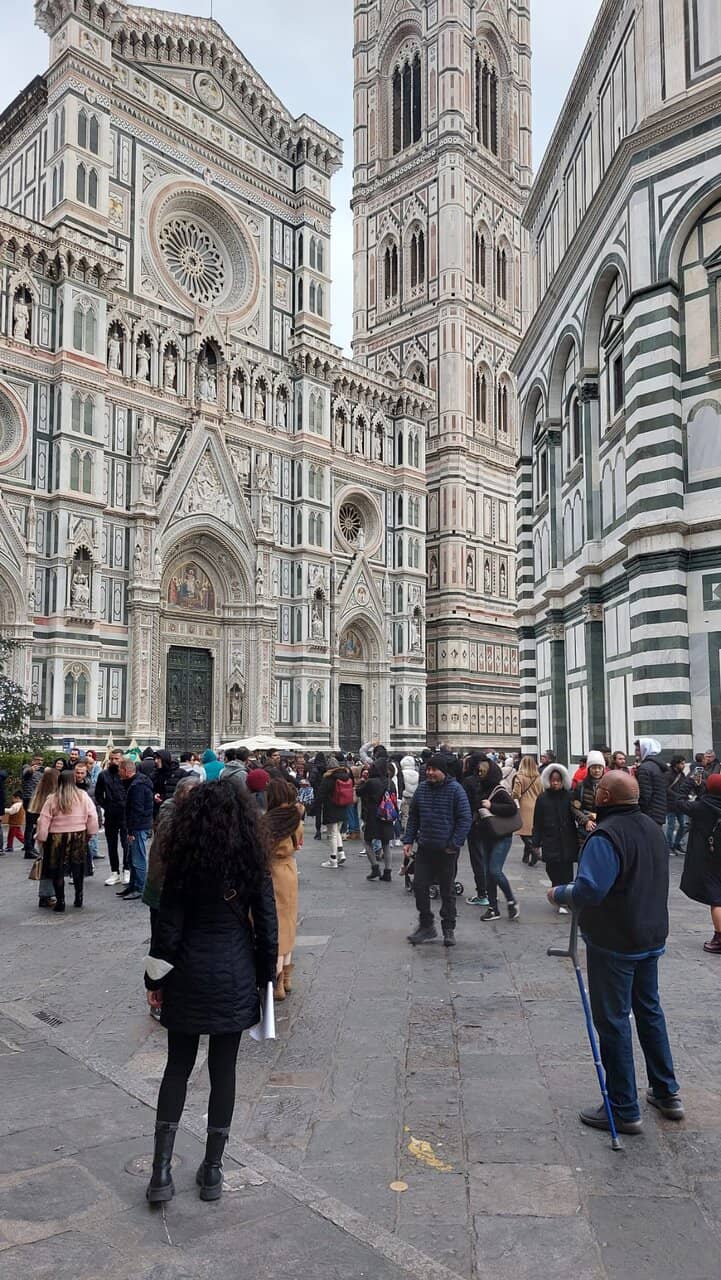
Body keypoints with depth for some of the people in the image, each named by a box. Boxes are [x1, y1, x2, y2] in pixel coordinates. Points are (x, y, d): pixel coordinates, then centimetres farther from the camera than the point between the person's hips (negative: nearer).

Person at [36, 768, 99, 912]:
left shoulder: (52, 799, -9)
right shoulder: (83, 796, -6)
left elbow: (44, 821, -7)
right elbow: (93, 816, -2)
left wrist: (41, 838, 4)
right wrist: (90, 833, 11)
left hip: (57, 838, -2)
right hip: (79, 837, 2)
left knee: (58, 870, 7)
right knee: (77, 868, 17)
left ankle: (60, 901, 7)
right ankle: (79, 897, 21)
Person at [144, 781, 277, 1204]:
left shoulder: (184, 865, -11)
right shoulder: (253, 865, -8)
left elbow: (168, 928, -7)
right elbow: (267, 927, -4)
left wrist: (155, 979, 5)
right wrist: (266, 978, 8)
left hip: (189, 978, 0)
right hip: (235, 978, 1)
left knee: (178, 1066, 15)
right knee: (224, 1069, 12)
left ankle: (162, 1169, 11)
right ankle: (213, 1169, 20)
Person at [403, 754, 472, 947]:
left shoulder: (455, 789, -10)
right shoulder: (422, 788, 4)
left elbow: (465, 819, -10)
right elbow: (413, 817, 12)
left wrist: (454, 844, -15)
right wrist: (408, 841, 5)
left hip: (447, 850, -4)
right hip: (424, 848, 4)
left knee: (447, 890, 8)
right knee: (419, 886, 4)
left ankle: (449, 929, 21)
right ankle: (426, 925, 20)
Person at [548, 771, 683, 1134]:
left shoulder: (606, 835, -24)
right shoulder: (652, 827, 4)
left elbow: (589, 890, -32)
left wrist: (559, 894, -14)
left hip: (614, 945, -8)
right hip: (652, 937, 9)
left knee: (613, 1022, 4)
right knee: (649, 1011, 22)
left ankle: (624, 1110, 14)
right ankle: (666, 1093, 33)